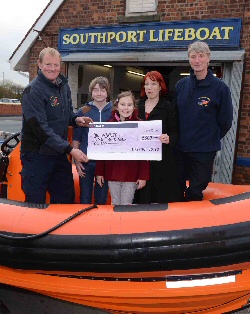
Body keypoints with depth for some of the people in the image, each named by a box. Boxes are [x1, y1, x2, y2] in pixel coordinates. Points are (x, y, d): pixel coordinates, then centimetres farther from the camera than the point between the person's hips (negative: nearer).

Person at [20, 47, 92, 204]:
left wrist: (76, 119, -3)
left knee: (67, 199, 16)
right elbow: (41, 128, -22)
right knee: (36, 203, 4)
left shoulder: (64, 86, 8)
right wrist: (70, 149, -25)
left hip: (59, 154, 7)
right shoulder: (33, 91, -16)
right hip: (37, 155, -7)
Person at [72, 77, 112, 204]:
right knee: (85, 198, 8)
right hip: (86, 161, 0)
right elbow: (76, 137, 3)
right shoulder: (83, 111, 0)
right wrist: (76, 159, -3)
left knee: (101, 198, 12)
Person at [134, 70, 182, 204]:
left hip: (162, 159, -3)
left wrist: (169, 139, -24)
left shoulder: (169, 107, 1)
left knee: (162, 196, 0)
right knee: (142, 197, 5)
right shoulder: (137, 106, 12)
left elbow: (175, 133, -3)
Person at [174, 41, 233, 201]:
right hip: (180, 148, 4)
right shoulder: (181, 85, 2)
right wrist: (178, 137, 8)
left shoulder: (220, 87, -9)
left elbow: (225, 121, -4)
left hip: (204, 151, -4)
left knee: (195, 193, 10)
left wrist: (211, 139, 2)